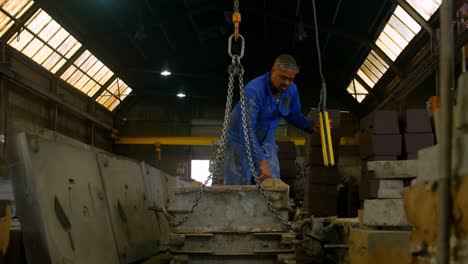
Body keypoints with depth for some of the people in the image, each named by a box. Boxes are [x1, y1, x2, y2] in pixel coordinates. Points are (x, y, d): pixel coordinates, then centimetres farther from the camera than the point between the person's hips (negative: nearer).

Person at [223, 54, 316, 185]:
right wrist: (261, 161, -44)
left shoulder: (291, 90, -10)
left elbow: (294, 115, 12)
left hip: (266, 141, 6)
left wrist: (312, 126, -6)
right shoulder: (254, 90, -31)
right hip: (240, 139, -5)